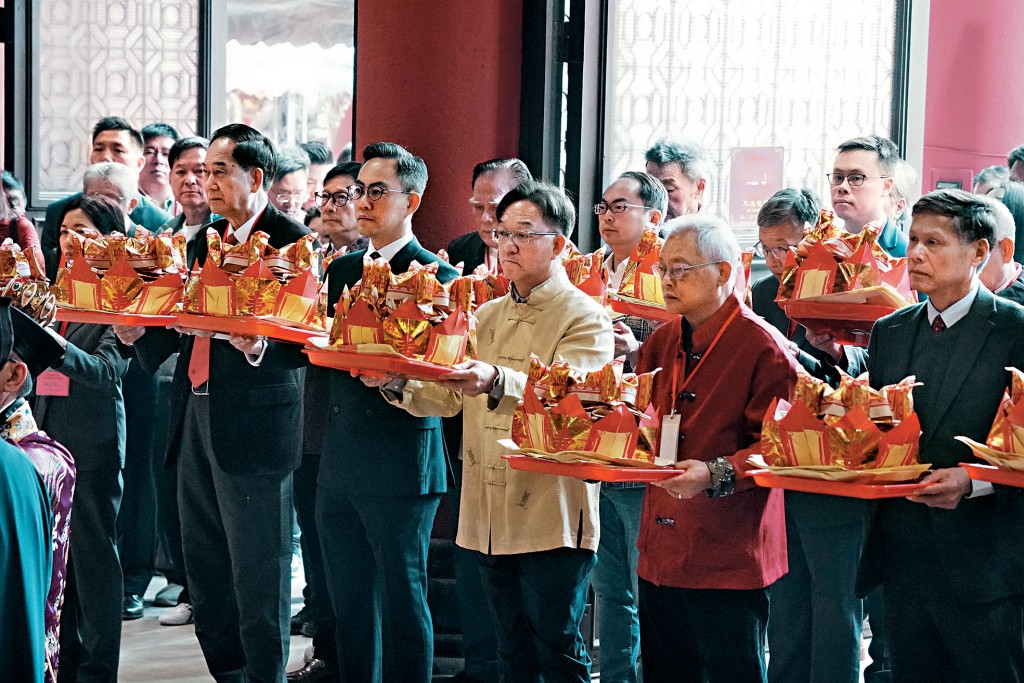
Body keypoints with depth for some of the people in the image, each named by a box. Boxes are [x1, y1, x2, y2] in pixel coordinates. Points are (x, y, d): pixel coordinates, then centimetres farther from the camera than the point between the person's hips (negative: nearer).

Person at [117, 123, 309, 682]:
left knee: (257, 573, -2)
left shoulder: (291, 241, -8)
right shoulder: (204, 241, 17)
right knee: (204, 567, 13)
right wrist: (139, 333, 1)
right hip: (195, 415, 8)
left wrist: (257, 347, -33)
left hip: (253, 423, -8)